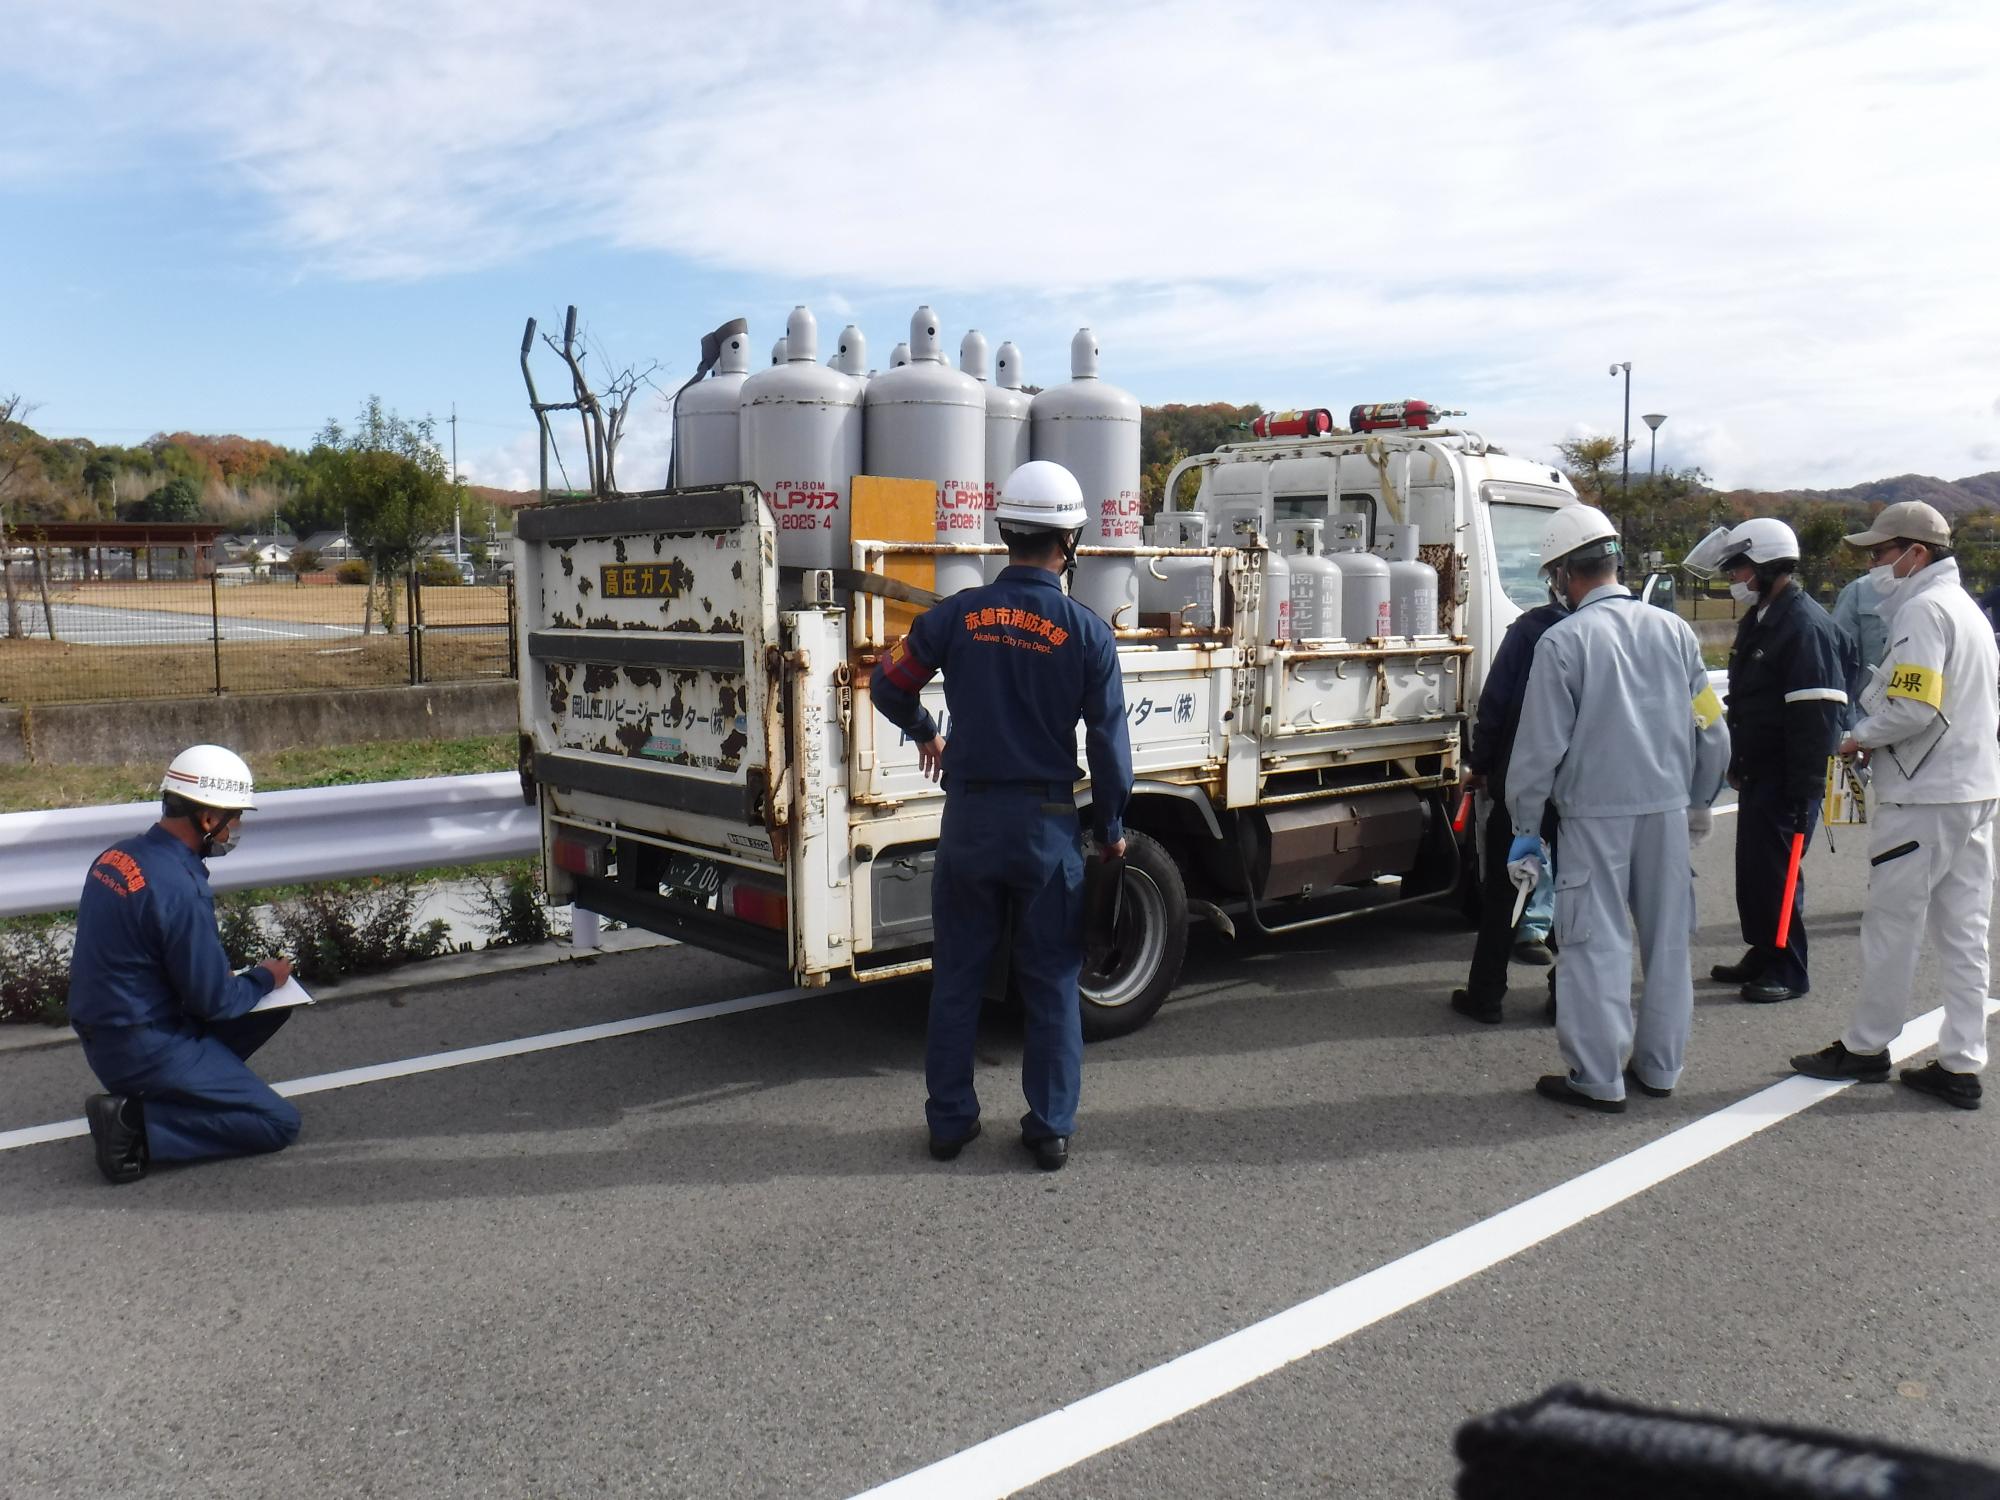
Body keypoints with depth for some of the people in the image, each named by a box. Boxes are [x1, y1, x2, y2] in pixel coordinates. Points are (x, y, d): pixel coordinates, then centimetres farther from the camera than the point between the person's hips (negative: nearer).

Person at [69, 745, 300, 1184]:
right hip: (145, 1047, -9)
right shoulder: (178, 888, -26)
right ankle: (136, 1122, -11)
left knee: (272, 1006, 19)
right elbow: (213, 1001, -18)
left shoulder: (118, 855, 2)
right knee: (280, 1123, -6)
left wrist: (228, 976, 11)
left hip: (101, 1034, 9)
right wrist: (264, 978, 2)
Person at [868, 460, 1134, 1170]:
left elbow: (889, 685, 6)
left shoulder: (957, 615, -4)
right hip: (1048, 824, -1)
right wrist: (1112, 831, 7)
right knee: (1051, 983, 10)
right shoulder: (1087, 633, -8)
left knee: (957, 977, 13)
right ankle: (1051, 1129, 17)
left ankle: (949, 1120, 21)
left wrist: (924, 733, 26)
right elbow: (1108, 742, -5)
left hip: (969, 818, 1)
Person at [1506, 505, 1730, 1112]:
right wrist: (1699, 800, 23)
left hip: (1596, 812, -5)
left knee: (1597, 943, 2)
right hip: (1667, 807, 5)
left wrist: (1526, 823, 0)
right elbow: (1712, 730, 10)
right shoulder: (1673, 630, 4)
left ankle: (1598, 1078, 7)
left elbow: (1541, 746, -10)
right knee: (1668, 939, 14)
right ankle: (1659, 1066, 26)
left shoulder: (1563, 640, -11)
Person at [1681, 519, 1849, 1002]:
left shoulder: (1805, 626, -17)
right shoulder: (1759, 620, 14)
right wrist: (1737, 763, 23)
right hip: (1757, 772, 10)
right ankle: (1761, 957, 27)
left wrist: (1803, 792, -24)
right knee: (1751, 867, 15)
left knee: (1776, 870, -5)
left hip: (1786, 779, -10)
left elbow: (1816, 716, -22)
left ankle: (1788, 972, 6)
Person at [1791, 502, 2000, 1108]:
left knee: (1891, 923, 1)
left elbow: (1912, 706, -23)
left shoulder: (1922, 609, -13)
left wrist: (1857, 737, -7)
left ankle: (1865, 1047, 12)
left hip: (1923, 796, -9)